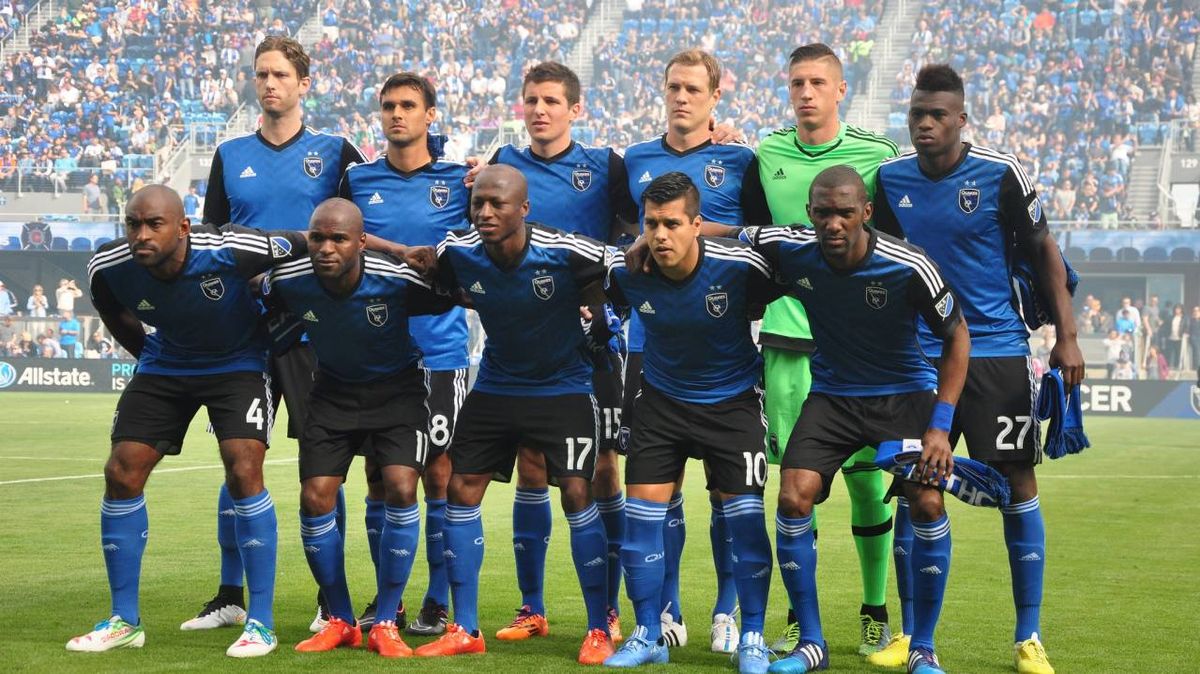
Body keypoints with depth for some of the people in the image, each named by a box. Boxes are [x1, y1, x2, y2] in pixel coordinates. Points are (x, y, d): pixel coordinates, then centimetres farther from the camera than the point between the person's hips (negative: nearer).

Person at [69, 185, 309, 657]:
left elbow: (300, 246, -15)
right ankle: (124, 621, 10)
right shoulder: (107, 268, -20)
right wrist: (146, 353, 10)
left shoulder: (229, 250, -33)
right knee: (122, 473, -4)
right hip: (165, 365, 4)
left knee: (244, 472, -19)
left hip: (237, 363, -4)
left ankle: (260, 623, -8)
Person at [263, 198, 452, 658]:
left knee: (400, 489, -19)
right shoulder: (289, 282, -21)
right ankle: (341, 621, 12)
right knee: (315, 499, -6)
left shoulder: (397, 280, -28)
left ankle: (386, 624, -5)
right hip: (333, 390, 3)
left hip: (396, 388, -2)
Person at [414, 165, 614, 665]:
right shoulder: (457, 253, -14)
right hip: (495, 384, 4)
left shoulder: (564, 253, -24)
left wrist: (581, 306, -10)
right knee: (461, 490, 0)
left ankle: (599, 630, 1)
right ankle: (465, 630, 11)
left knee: (577, 495, -12)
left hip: (563, 385, -4)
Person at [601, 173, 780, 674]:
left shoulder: (739, 267, -25)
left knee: (744, 517, -5)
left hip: (731, 400, -2)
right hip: (660, 398, 2)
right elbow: (602, 307, 7)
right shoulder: (626, 272, -18)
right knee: (641, 514, -2)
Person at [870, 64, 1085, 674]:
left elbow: (1043, 252, 0)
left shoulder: (1000, 174, -9)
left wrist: (1067, 337, -5)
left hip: (997, 353, -3)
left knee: (1017, 486, -1)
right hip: (918, 353, 3)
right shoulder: (891, 179, 1)